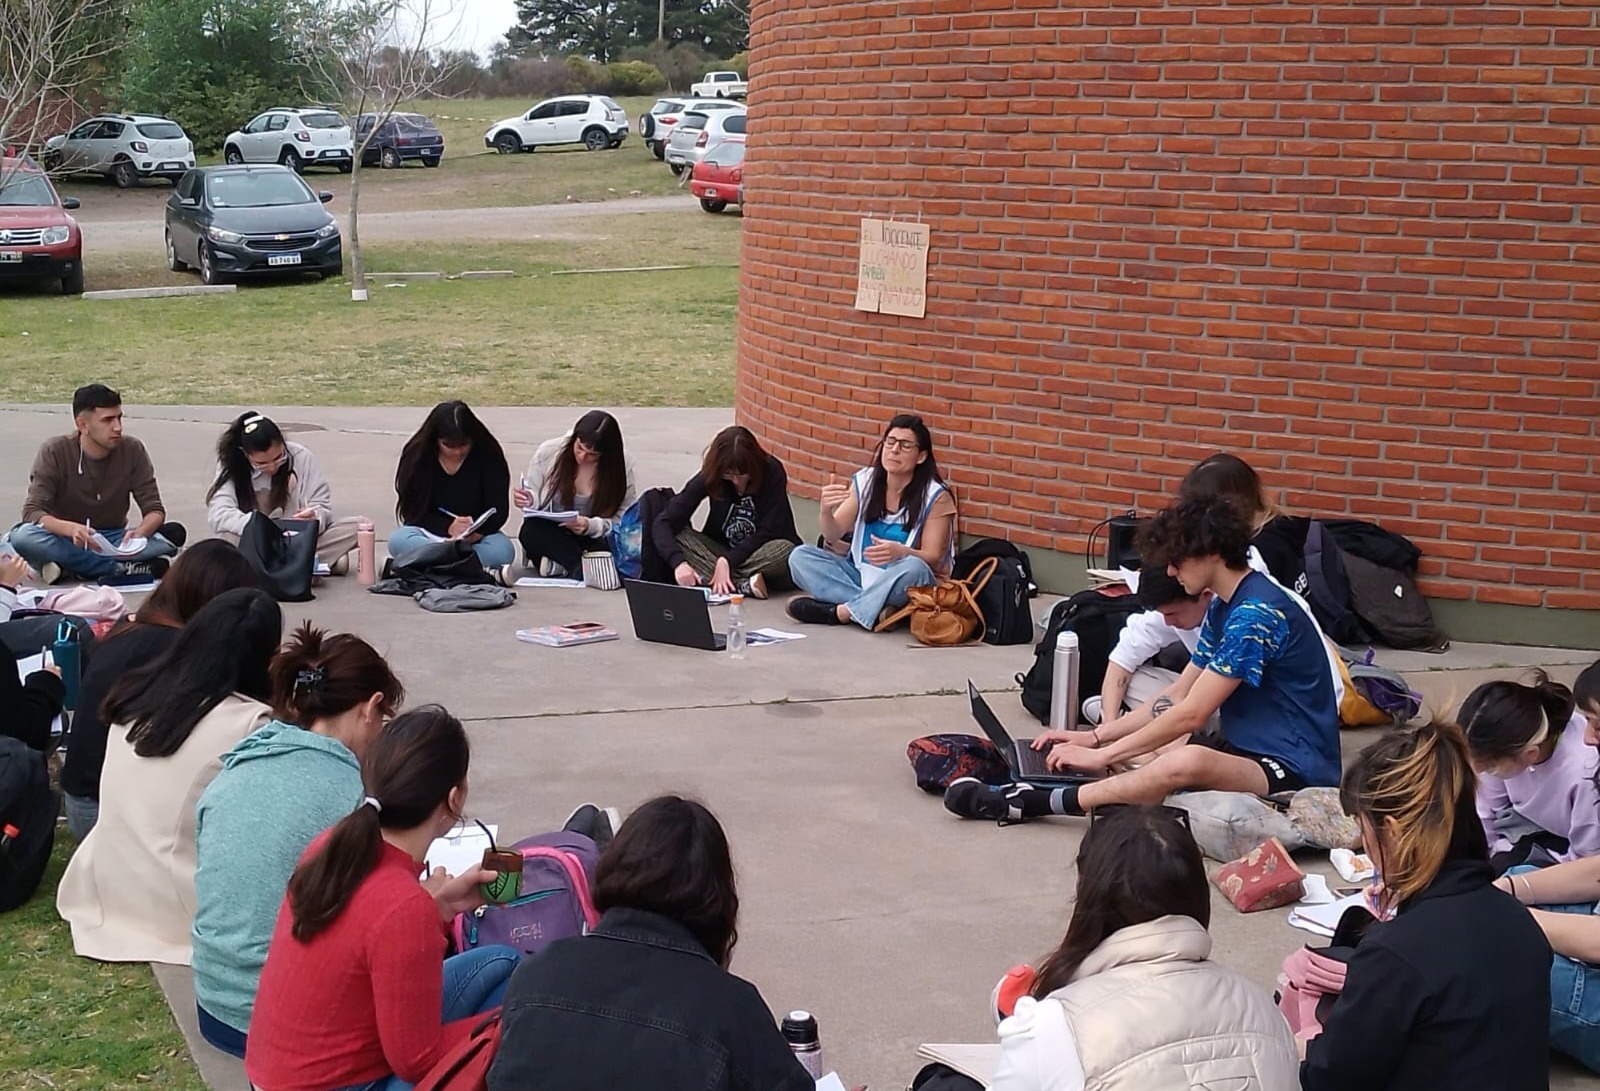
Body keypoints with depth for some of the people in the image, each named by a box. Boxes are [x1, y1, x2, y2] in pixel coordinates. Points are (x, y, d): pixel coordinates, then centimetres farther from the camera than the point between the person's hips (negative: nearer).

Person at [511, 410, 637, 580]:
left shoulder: (621, 466, -10)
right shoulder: (548, 452, -9)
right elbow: (532, 494, 2)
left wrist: (591, 526, -28)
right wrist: (529, 501, -23)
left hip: (594, 539, -1)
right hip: (549, 536, 1)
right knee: (532, 531, -37)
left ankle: (556, 566, -23)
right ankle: (585, 566, -28)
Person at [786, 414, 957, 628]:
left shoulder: (936, 497, -9)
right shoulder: (864, 481, 3)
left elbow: (933, 558, -11)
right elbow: (833, 536, -1)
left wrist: (900, 552, -34)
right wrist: (826, 512, -25)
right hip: (859, 574, 4)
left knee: (914, 568, -37)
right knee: (800, 557, -16)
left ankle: (840, 612, -27)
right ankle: (874, 608, -30)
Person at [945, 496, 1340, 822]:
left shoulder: (1256, 614, -20)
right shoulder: (1223, 608, 13)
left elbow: (1190, 714, -21)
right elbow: (1177, 695, 14)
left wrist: (1103, 755, -14)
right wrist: (1096, 737, 5)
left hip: (1291, 769, -11)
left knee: (1186, 762, -38)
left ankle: (1030, 803, -36)